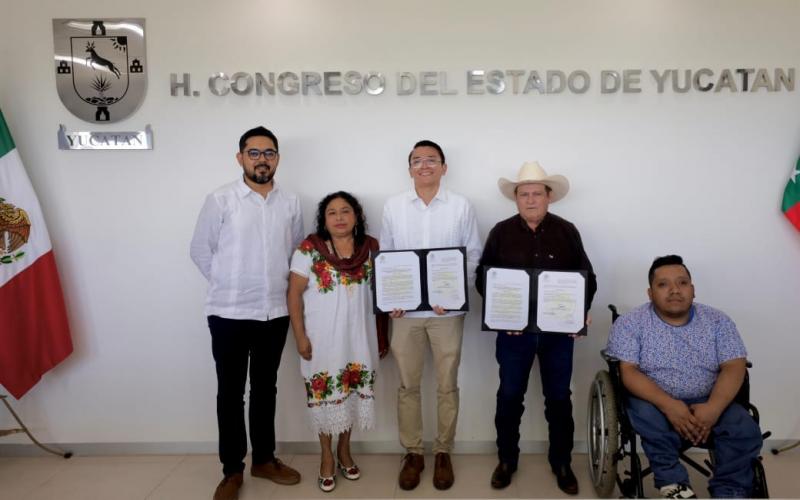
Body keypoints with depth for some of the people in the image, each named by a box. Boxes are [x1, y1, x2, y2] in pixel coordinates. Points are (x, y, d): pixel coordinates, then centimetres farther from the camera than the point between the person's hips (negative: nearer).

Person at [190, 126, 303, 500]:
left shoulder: (291, 203, 3)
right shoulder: (220, 200, -7)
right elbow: (200, 250, -1)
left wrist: (282, 284, 7)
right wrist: (228, 284, 1)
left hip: (275, 312, 3)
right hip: (230, 312, -3)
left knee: (265, 388, 16)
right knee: (231, 392, 8)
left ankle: (264, 459, 31)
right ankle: (232, 469, 23)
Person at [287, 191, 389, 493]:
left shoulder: (371, 249, 0)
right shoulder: (309, 249, -7)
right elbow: (295, 294, -5)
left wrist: (382, 336, 4)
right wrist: (300, 336, -9)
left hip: (358, 336, 2)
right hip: (322, 338, -2)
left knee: (353, 391, 12)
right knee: (324, 394, 6)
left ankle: (344, 449, 33)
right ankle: (326, 456, 25)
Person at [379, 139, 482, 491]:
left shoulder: (461, 206, 0)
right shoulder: (393, 206, 3)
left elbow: (473, 255, 1)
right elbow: (384, 255, 7)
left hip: (447, 310, -1)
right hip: (405, 309, 1)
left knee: (447, 386, 9)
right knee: (408, 385, 9)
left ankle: (443, 453, 26)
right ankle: (412, 453, 25)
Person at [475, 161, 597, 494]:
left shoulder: (567, 232, 2)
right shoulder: (501, 232, 0)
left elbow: (587, 277, 5)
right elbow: (482, 276, -1)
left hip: (559, 329, 1)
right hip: (513, 329, 0)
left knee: (559, 398, 12)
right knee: (509, 396, 10)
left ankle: (561, 463, 29)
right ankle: (506, 460, 28)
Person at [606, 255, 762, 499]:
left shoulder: (718, 321, 2)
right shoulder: (630, 323, -7)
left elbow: (734, 367, -7)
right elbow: (628, 371, -15)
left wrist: (713, 408, -24)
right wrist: (668, 405, -29)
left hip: (708, 401, 3)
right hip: (655, 401, -2)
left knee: (746, 429, -22)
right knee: (647, 416, -32)